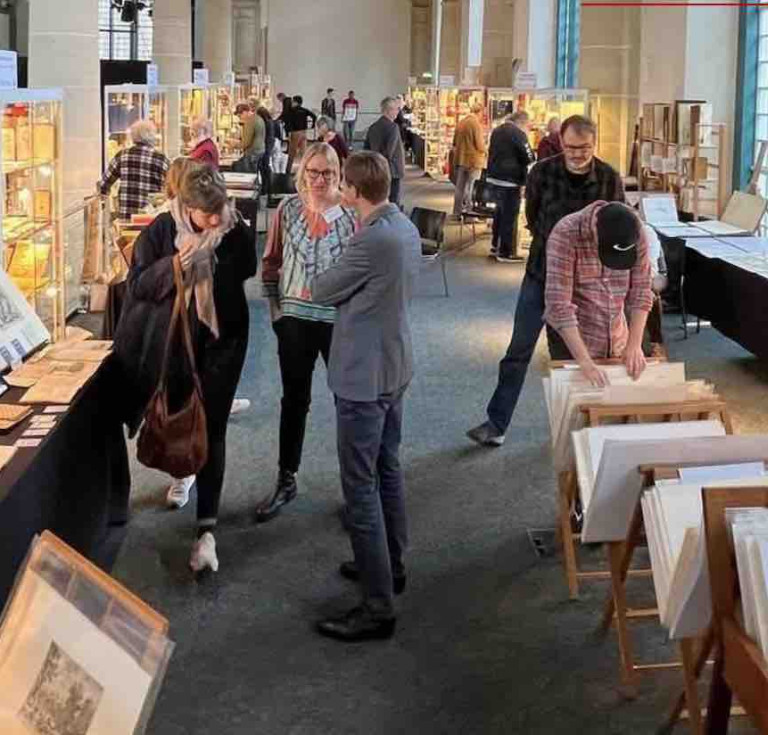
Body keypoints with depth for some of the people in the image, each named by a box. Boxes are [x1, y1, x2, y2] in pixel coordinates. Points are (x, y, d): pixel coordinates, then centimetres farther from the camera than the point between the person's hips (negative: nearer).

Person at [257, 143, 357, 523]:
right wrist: (275, 309, 6)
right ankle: (286, 480, 27)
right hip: (295, 319, 2)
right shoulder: (287, 210, -1)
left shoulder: (351, 213, -8)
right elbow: (271, 262, 8)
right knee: (294, 400, 14)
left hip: (340, 319, -2)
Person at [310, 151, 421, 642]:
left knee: (361, 486, -4)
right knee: (388, 468, 22)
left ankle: (379, 607, 0)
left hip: (365, 374, -10)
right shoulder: (406, 228, 5)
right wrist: (348, 287, 5)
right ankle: (391, 564, 37)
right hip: (395, 366, 10)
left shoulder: (372, 239, -25)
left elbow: (323, 291, -11)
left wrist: (321, 281, 9)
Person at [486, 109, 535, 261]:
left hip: (494, 177, 9)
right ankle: (505, 253, 2)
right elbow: (528, 158, -15)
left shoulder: (497, 131, 11)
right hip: (510, 180, -9)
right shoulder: (518, 134, -16)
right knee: (510, 216, -1)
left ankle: (495, 246, 28)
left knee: (499, 212, 20)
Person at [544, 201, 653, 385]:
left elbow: (640, 291, -4)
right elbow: (558, 306, -28)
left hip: (617, 342, 4)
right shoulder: (566, 235, -25)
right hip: (573, 342, -4)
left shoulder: (636, 233, -11)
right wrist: (585, 361, -32)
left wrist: (634, 344, -13)